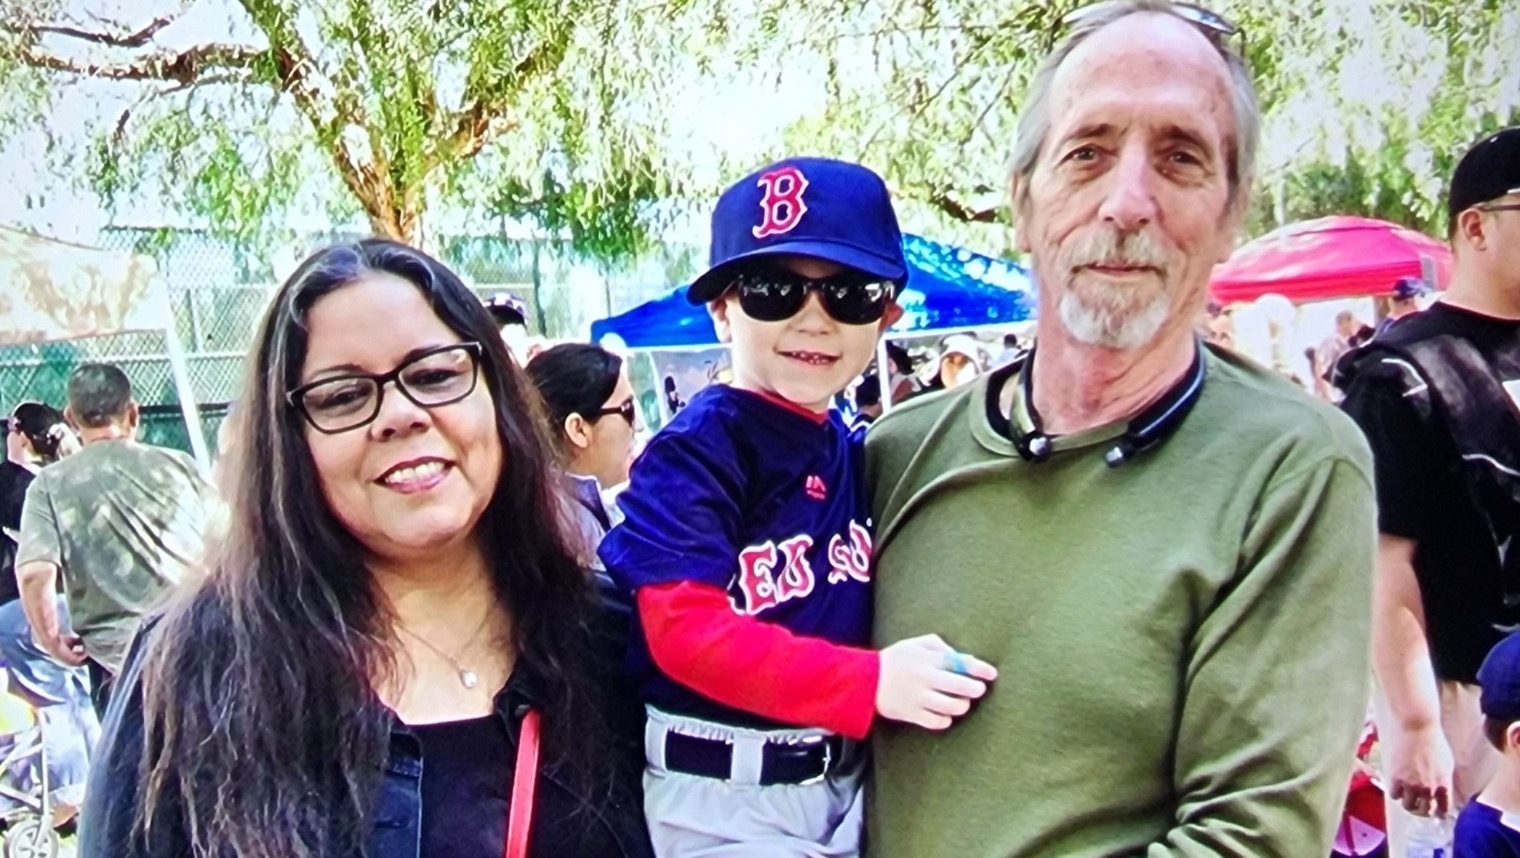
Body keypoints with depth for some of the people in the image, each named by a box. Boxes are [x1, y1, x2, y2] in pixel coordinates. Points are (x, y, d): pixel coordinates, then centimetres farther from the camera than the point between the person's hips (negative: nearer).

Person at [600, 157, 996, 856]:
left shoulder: (859, 455, 5)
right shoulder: (692, 453, -15)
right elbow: (685, 631, -24)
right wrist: (868, 682, -29)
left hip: (850, 778, 6)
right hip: (724, 797, -6)